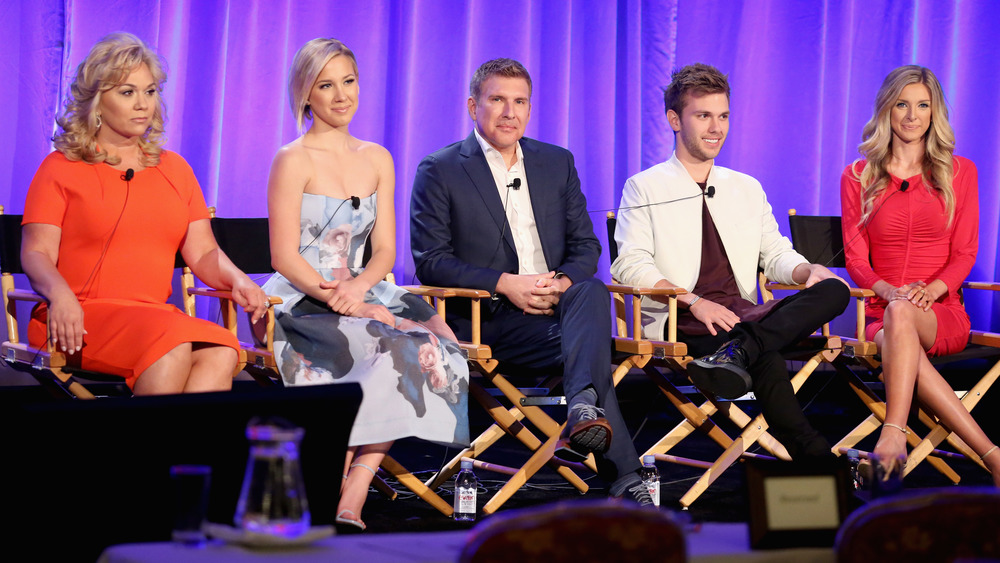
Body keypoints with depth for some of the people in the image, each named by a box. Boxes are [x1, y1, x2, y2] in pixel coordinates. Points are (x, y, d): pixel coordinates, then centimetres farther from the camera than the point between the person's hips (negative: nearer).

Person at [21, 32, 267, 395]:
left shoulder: (174, 170, 22)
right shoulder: (61, 168, 8)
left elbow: (203, 252, 18)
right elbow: (36, 253, -1)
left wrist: (237, 281, -5)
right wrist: (60, 293, -24)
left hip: (155, 316, 4)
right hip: (79, 323, -4)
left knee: (221, 352, -30)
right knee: (172, 344, -35)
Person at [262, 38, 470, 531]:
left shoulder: (377, 160, 15)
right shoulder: (294, 161, -3)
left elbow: (385, 249, 10)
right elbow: (284, 257, -8)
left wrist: (358, 287, -12)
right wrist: (335, 297, -21)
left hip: (360, 296, 6)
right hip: (300, 302, -6)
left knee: (434, 350, -24)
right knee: (390, 350, -32)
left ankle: (349, 505, -27)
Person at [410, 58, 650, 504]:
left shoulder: (557, 163, 18)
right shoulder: (439, 171, 4)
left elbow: (586, 245, 16)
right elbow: (430, 262, -4)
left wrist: (563, 282, -9)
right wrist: (505, 283, -16)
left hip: (558, 302, 4)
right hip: (486, 321, -4)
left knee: (593, 291, -34)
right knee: (585, 342, -32)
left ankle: (583, 410, -53)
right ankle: (622, 476, -36)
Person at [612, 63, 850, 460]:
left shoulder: (747, 189, 26)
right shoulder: (645, 188, 10)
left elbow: (775, 254, 22)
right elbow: (630, 265, -4)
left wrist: (811, 271, -4)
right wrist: (693, 301, -20)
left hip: (744, 314, 6)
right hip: (679, 324, -5)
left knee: (832, 291, -28)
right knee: (766, 361, -39)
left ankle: (739, 350, -46)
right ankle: (811, 454, -36)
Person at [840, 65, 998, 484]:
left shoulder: (959, 172, 13)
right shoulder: (858, 177, 14)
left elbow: (964, 253, 8)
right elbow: (855, 259, 8)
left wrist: (931, 290, -14)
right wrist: (889, 290, -14)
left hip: (942, 313, -1)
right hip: (878, 311, 1)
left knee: (901, 315, -40)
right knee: (897, 344, -39)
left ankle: (893, 436, -53)